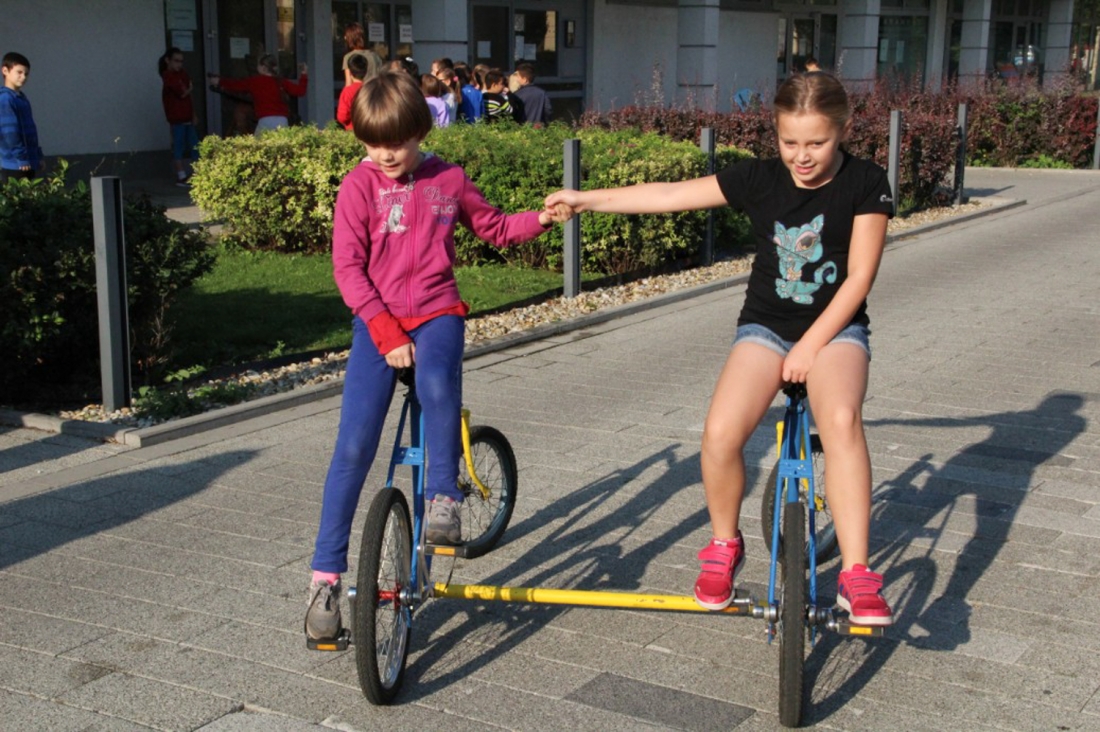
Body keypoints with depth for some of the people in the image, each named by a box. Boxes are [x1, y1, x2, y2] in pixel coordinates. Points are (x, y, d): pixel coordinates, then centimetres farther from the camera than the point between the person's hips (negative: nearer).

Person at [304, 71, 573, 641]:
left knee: (437, 385, -36)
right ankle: (326, 576, -1)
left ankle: (444, 496, -13)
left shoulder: (448, 181, 6)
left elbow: (494, 229, 20)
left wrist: (541, 219, 3)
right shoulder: (359, 185, -1)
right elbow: (347, 267, -6)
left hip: (437, 314, 1)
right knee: (354, 445, -10)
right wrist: (386, 331, -14)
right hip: (377, 321, 0)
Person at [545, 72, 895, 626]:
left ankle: (856, 574, -27)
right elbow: (671, 195, 0)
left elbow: (859, 277, -10)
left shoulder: (865, 184, -8)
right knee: (720, 433, -25)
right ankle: (724, 545, 4)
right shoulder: (759, 178, -2)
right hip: (765, 325, 2)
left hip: (834, 328, -1)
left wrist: (810, 346, -15)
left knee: (841, 420, -34)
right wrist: (588, 199, -1)